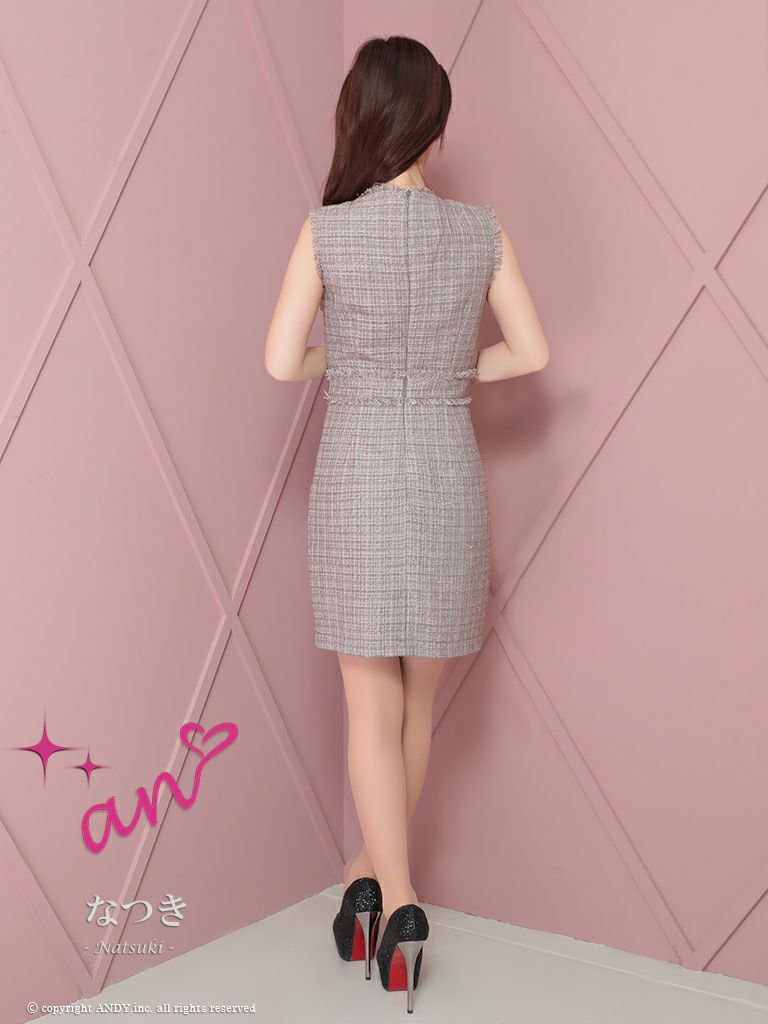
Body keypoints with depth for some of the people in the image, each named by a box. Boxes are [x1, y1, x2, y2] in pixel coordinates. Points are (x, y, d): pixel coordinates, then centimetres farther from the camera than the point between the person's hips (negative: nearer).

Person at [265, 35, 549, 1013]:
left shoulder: (325, 230, -7)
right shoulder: (481, 230, 0)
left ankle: (393, 904, 3)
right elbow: (531, 352, 4)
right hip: (448, 474, 3)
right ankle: (374, 875, 31)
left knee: (372, 705, 6)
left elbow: (281, 362, -7)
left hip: (357, 477, -2)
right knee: (417, 699, 15)